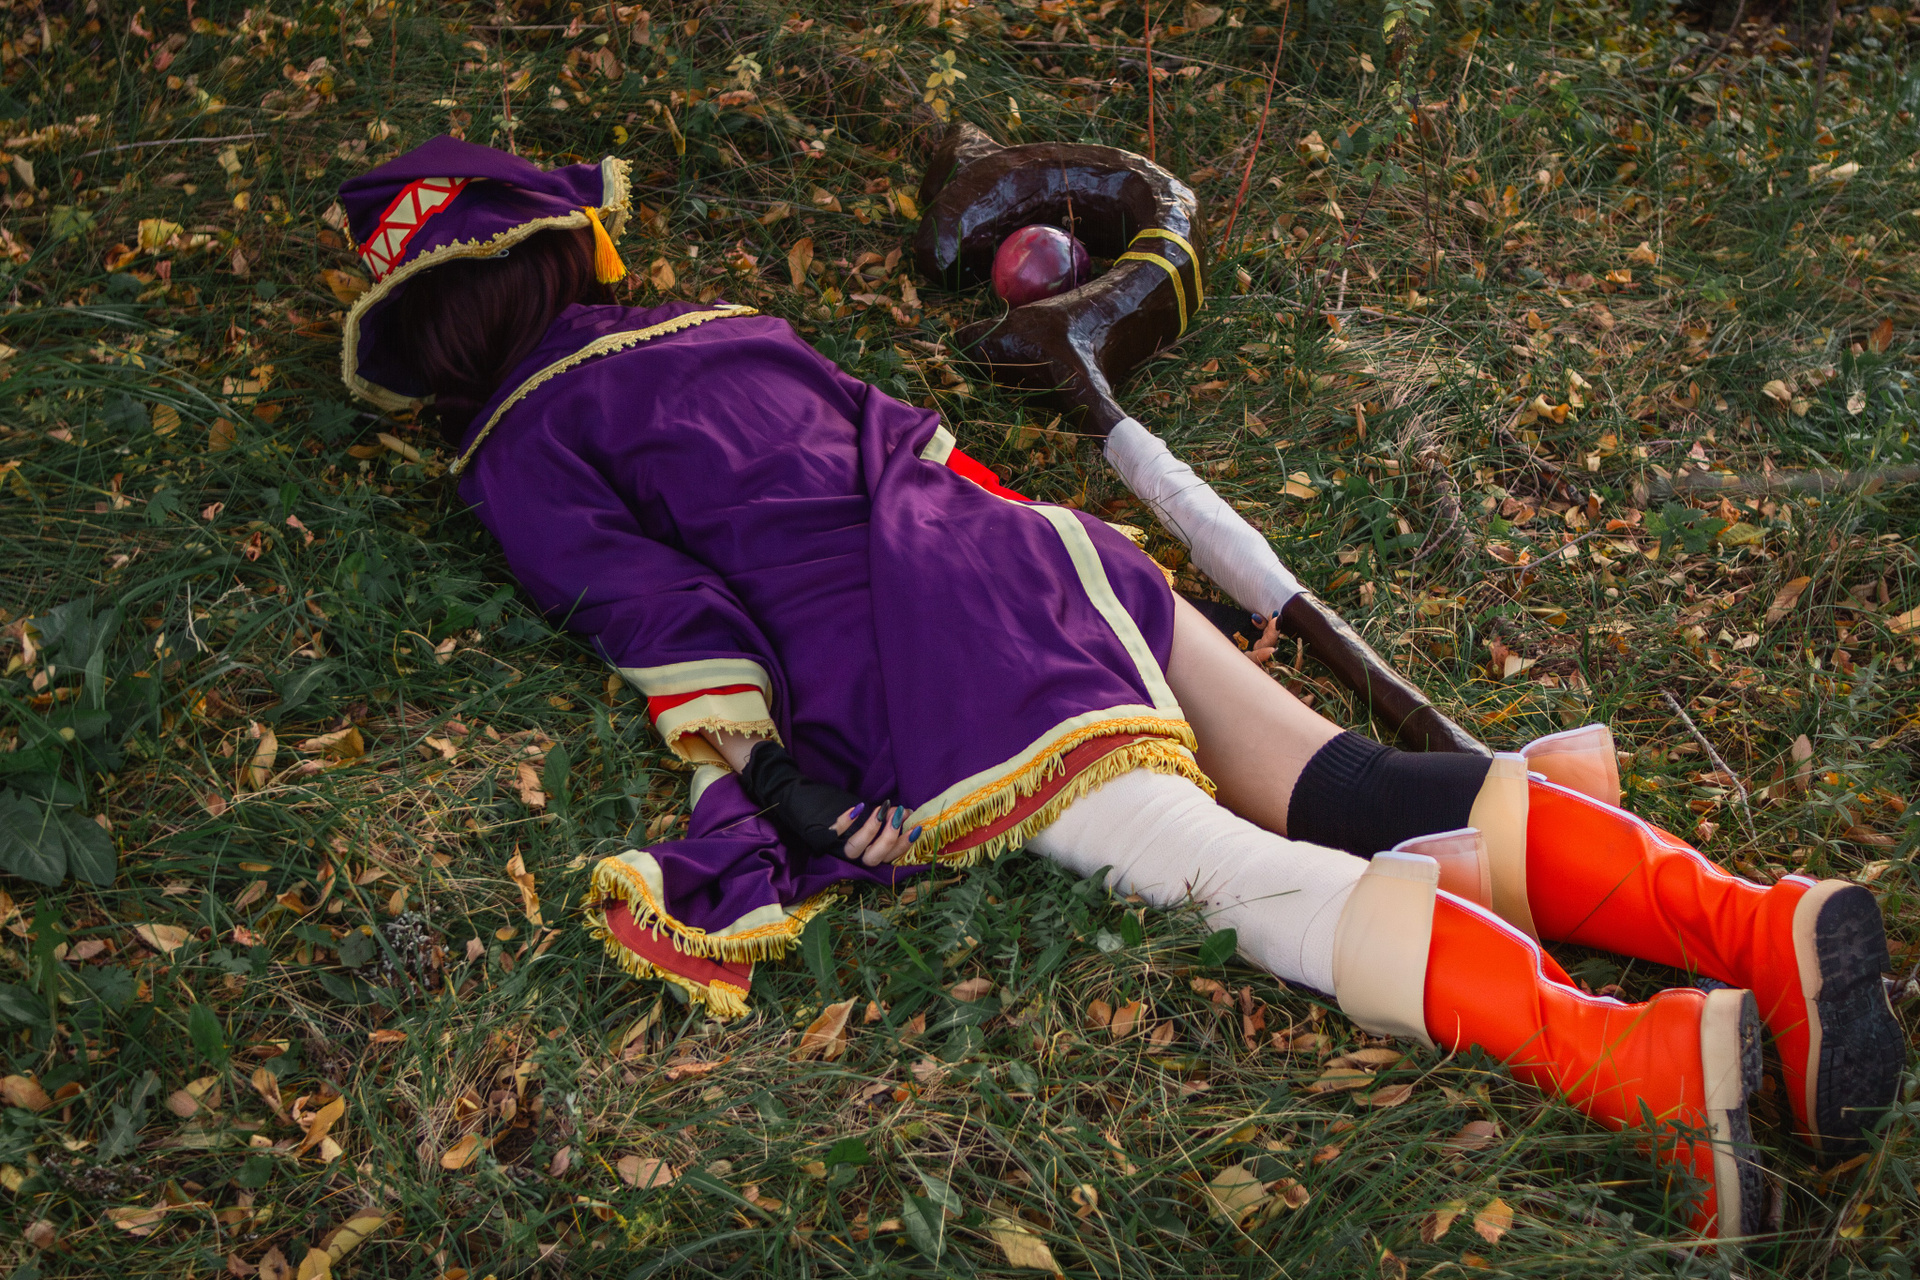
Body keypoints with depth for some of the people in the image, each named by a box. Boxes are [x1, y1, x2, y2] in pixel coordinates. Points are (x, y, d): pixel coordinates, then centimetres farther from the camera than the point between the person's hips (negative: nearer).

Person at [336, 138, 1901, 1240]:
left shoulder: (521, 447, 10)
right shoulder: (720, 321, 32)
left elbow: (655, 597, -4)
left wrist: (767, 776, -7)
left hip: (919, 668, -7)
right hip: (1035, 550, 8)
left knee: (1236, 876, -22)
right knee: (1349, 787, -2)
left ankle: (1639, 1057, -39)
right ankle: (1763, 920, -16)